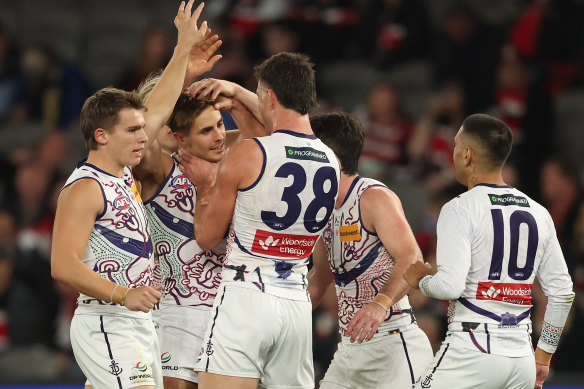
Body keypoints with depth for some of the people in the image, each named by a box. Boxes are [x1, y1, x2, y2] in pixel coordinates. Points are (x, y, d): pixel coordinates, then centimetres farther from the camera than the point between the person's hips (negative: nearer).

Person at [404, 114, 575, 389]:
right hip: (521, 358, 6)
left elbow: (449, 285, -18)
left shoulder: (460, 209, -7)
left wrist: (421, 279, 4)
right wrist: (543, 356, 20)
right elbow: (562, 293, 13)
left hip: (471, 354, -6)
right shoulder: (538, 213, 11)